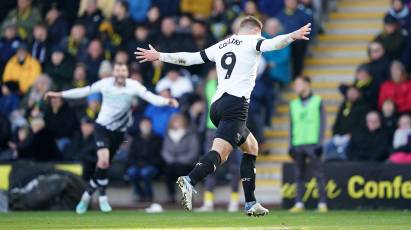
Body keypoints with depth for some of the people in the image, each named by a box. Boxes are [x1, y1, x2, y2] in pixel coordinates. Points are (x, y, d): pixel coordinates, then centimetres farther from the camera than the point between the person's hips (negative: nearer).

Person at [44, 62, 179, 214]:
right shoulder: (105, 83, -9)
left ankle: (88, 194, 28)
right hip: (102, 127, -2)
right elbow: (83, 91, 2)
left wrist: (167, 101, -41)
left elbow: (152, 98, -22)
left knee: (104, 164, 7)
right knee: (103, 161, -21)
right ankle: (102, 197, -4)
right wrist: (60, 95, 4)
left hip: (118, 131, 2)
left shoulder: (133, 86, -12)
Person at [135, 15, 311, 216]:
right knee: (220, 153, -21)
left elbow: (189, 58, 25)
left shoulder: (221, 46, 24)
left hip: (217, 104, 8)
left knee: (252, 147, 21)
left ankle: (251, 204, 16)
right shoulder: (251, 41, 8)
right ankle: (189, 181, -46)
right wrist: (293, 36, -24)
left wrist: (159, 56, 35)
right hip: (236, 103, -8)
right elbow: (271, 44, -14)